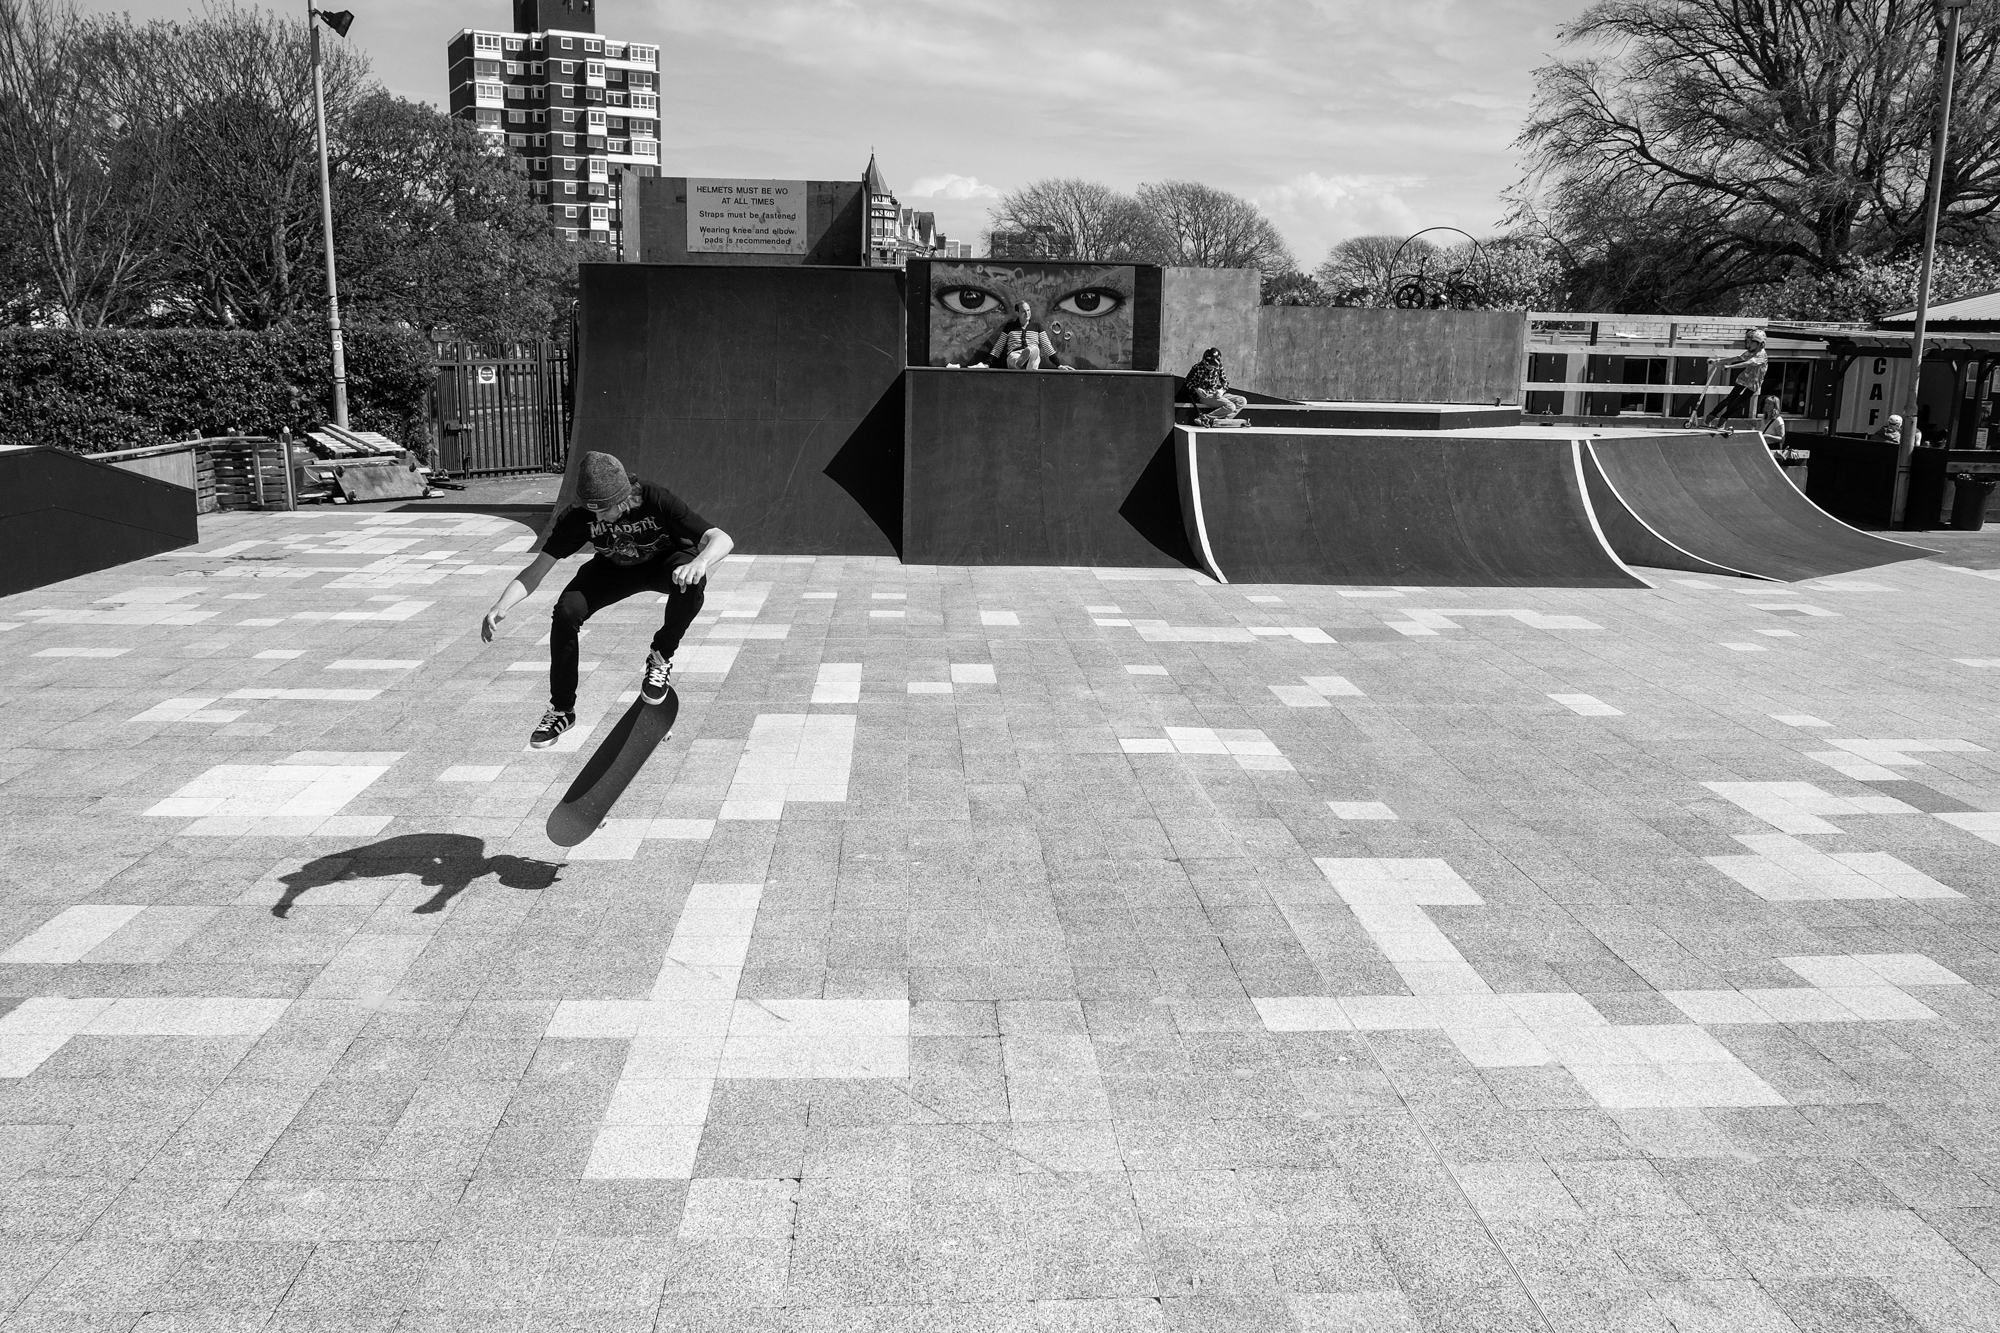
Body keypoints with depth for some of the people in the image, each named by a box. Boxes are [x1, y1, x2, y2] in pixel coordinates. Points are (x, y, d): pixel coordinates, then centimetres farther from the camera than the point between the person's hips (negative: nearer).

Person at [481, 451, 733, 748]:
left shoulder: (656, 500, -34)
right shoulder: (579, 516, -26)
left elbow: (721, 539, -40)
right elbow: (537, 569, -24)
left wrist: (700, 561, -64)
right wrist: (501, 606, -42)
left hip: (664, 563, -2)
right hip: (613, 568, 2)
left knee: (692, 582, -39)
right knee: (566, 612, -25)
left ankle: (662, 658, -11)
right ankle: (562, 710, -6)